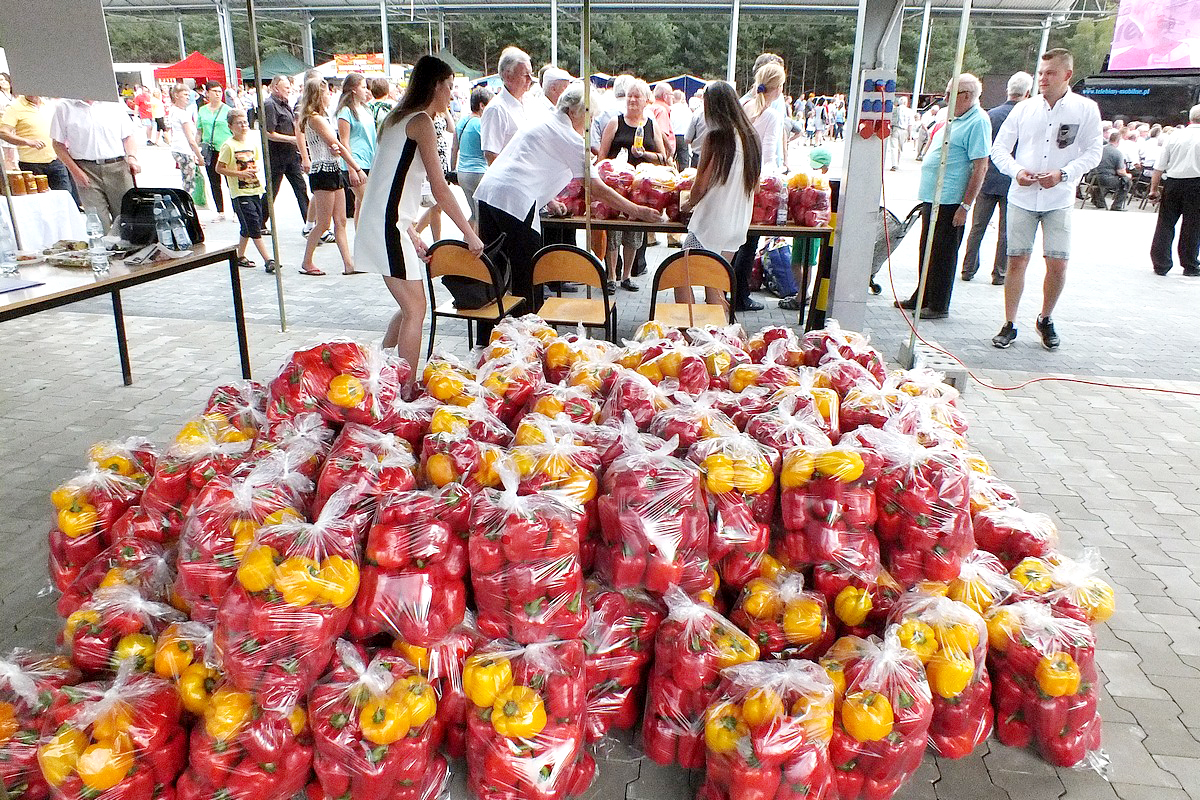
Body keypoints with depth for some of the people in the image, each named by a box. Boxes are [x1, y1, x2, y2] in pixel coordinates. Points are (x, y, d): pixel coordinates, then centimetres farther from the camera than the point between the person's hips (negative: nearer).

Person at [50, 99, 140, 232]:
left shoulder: (115, 105, 11)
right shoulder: (65, 108, 7)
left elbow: (129, 135, 16)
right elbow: (58, 143, 7)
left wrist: (132, 157, -3)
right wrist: (75, 171, -4)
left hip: (118, 167, 1)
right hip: (86, 170, -1)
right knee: (98, 222, -8)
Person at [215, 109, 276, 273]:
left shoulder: (253, 142, 9)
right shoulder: (229, 145, -8)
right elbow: (219, 168, -8)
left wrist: (255, 169, 0)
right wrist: (240, 173, -17)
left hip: (255, 190, 6)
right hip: (239, 193, -6)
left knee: (247, 228, 13)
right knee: (254, 226, -11)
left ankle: (240, 257, 26)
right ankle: (268, 260, -13)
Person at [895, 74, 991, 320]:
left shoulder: (978, 122, -13)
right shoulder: (955, 119, 16)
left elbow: (980, 168, -19)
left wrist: (965, 205, -22)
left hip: (950, 202, -9)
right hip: (932, 197, 10)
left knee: (943, 254, -1)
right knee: (926, 250, 16)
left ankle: (939, 306, 8)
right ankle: (922, 297, 28)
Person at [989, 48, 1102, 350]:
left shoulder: (1086, 109, 0)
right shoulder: (1024, 108, 3)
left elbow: (1092, 152, 0)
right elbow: (999, 148, 6)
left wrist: (1063, 174, -17)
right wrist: (1016, 170, -12)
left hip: (1059, 201, -1)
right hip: (1022, 198, 1)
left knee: (1058, 265, -3)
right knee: (1017, 261, 1)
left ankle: (1045, 319, 20)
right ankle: (1009, 325, 11)